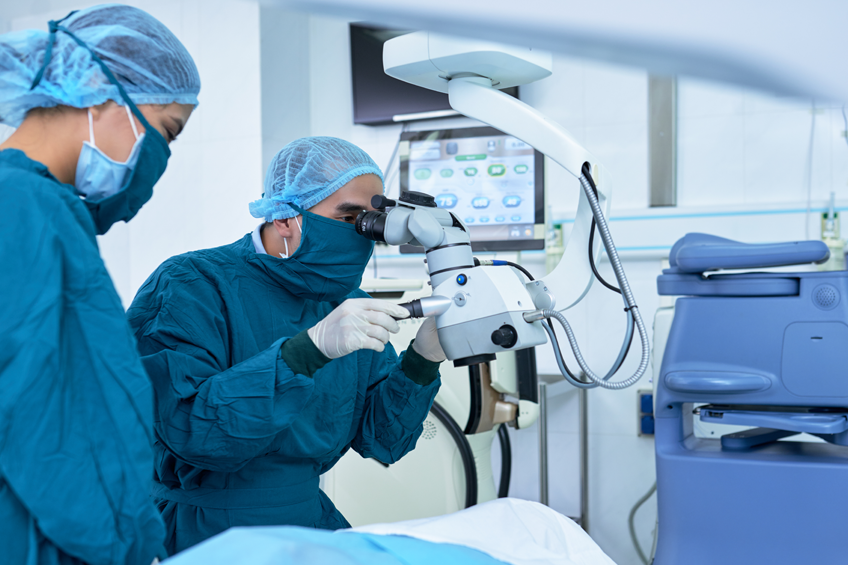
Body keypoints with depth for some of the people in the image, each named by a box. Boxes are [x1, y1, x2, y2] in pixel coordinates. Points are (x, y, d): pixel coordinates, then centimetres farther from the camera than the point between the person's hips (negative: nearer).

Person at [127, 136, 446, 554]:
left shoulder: (351, 306, 5)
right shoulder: (191, 287, -13)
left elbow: (381, 440, 3)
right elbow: (188, 429, -27)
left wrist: (422, 361, -13)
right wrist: (311, 348, -34)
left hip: (311, 523, 4)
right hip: (201, 541, -4)